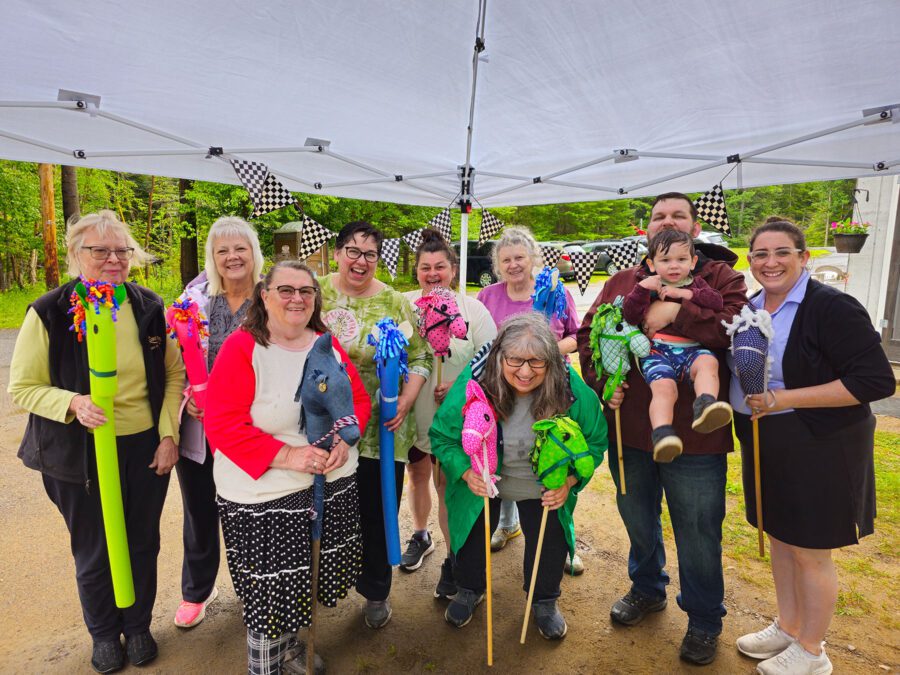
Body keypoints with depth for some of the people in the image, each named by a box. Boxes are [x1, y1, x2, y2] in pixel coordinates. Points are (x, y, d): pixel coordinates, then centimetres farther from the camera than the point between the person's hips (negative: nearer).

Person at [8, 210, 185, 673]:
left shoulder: (149, 307, -3)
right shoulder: (48, 313, -11)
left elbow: (174, 374, 3)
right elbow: (22, 388, -5)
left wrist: (169, 435, -3)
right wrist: (72, 403, -24)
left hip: (146, 449, 2)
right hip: (80, 455, -2)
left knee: (142, 544, 17)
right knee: (93, 552, 15)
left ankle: (138, 627, 42)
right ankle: (104, 634, 42)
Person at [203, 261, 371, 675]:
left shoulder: (327, 345, 3)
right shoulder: (241, 348, -13)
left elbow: (359, 400, 8)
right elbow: (222, 425, -18)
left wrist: (343, 442, -11)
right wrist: (287, 456, -24)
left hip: (333, 486, 5)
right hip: (263, 497, -5)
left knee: (306, 581, 20)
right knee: (271, 591, 7)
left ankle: (291, 642, 48)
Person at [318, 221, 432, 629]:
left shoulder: (395, 303, -2)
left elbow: (420, 359, 0)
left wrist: (405, 403, -13)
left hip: (380, 431, -1)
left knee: (377, 514, 10)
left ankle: (376, 592, 33)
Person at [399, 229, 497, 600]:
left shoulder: (473, 309, -7)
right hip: (413, 412, 3)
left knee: (447, 484, 4)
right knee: (417, 474, 20)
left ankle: (453, 559, 23)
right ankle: (420, 535, 45)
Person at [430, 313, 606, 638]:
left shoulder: (573, 390, -29)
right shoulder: (474, 383, -31)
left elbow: (595, 442, -13)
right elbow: (442, 436, -18)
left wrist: (569, 481, -26)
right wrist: (467, 472, -33)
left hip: (545, 487, 1)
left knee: (550, 542, 15)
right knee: (472, 535, 18)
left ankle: (544, 602, 47)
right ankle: (469, 590, 51)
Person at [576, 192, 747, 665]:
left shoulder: (720, 277, -1)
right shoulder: (622, 283, 8)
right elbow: (587, 334, 6)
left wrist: (678, 313, -24)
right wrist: (602, 381, -8)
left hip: (694, 433, -3)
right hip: (628, 427, 4)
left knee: (697, 531, 12)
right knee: (637, 518, 23)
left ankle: (704, 619, 38)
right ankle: (647, 589, 49)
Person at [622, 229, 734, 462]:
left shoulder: (697, 284, 22)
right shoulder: (649, 286, 15)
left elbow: (717, 301, 3)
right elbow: (630, 316, 4)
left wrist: (685, 293, -6)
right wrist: (642, 287, -7)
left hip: (691, 349, 2)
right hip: (657, 350, -2)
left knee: (708, 362, -32)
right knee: (664, 387, -28)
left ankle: (705, 405, -51)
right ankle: (662, 433, -37)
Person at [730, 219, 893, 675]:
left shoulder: (831, 307, -17)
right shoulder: (748, 307, 5)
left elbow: (877, 380, -21)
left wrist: (783, 399, -25)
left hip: (818, 448, -7)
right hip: (765, 445, 7)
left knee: (809, 551, 8)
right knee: (779, 539, 19)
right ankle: (786, 628, 40)